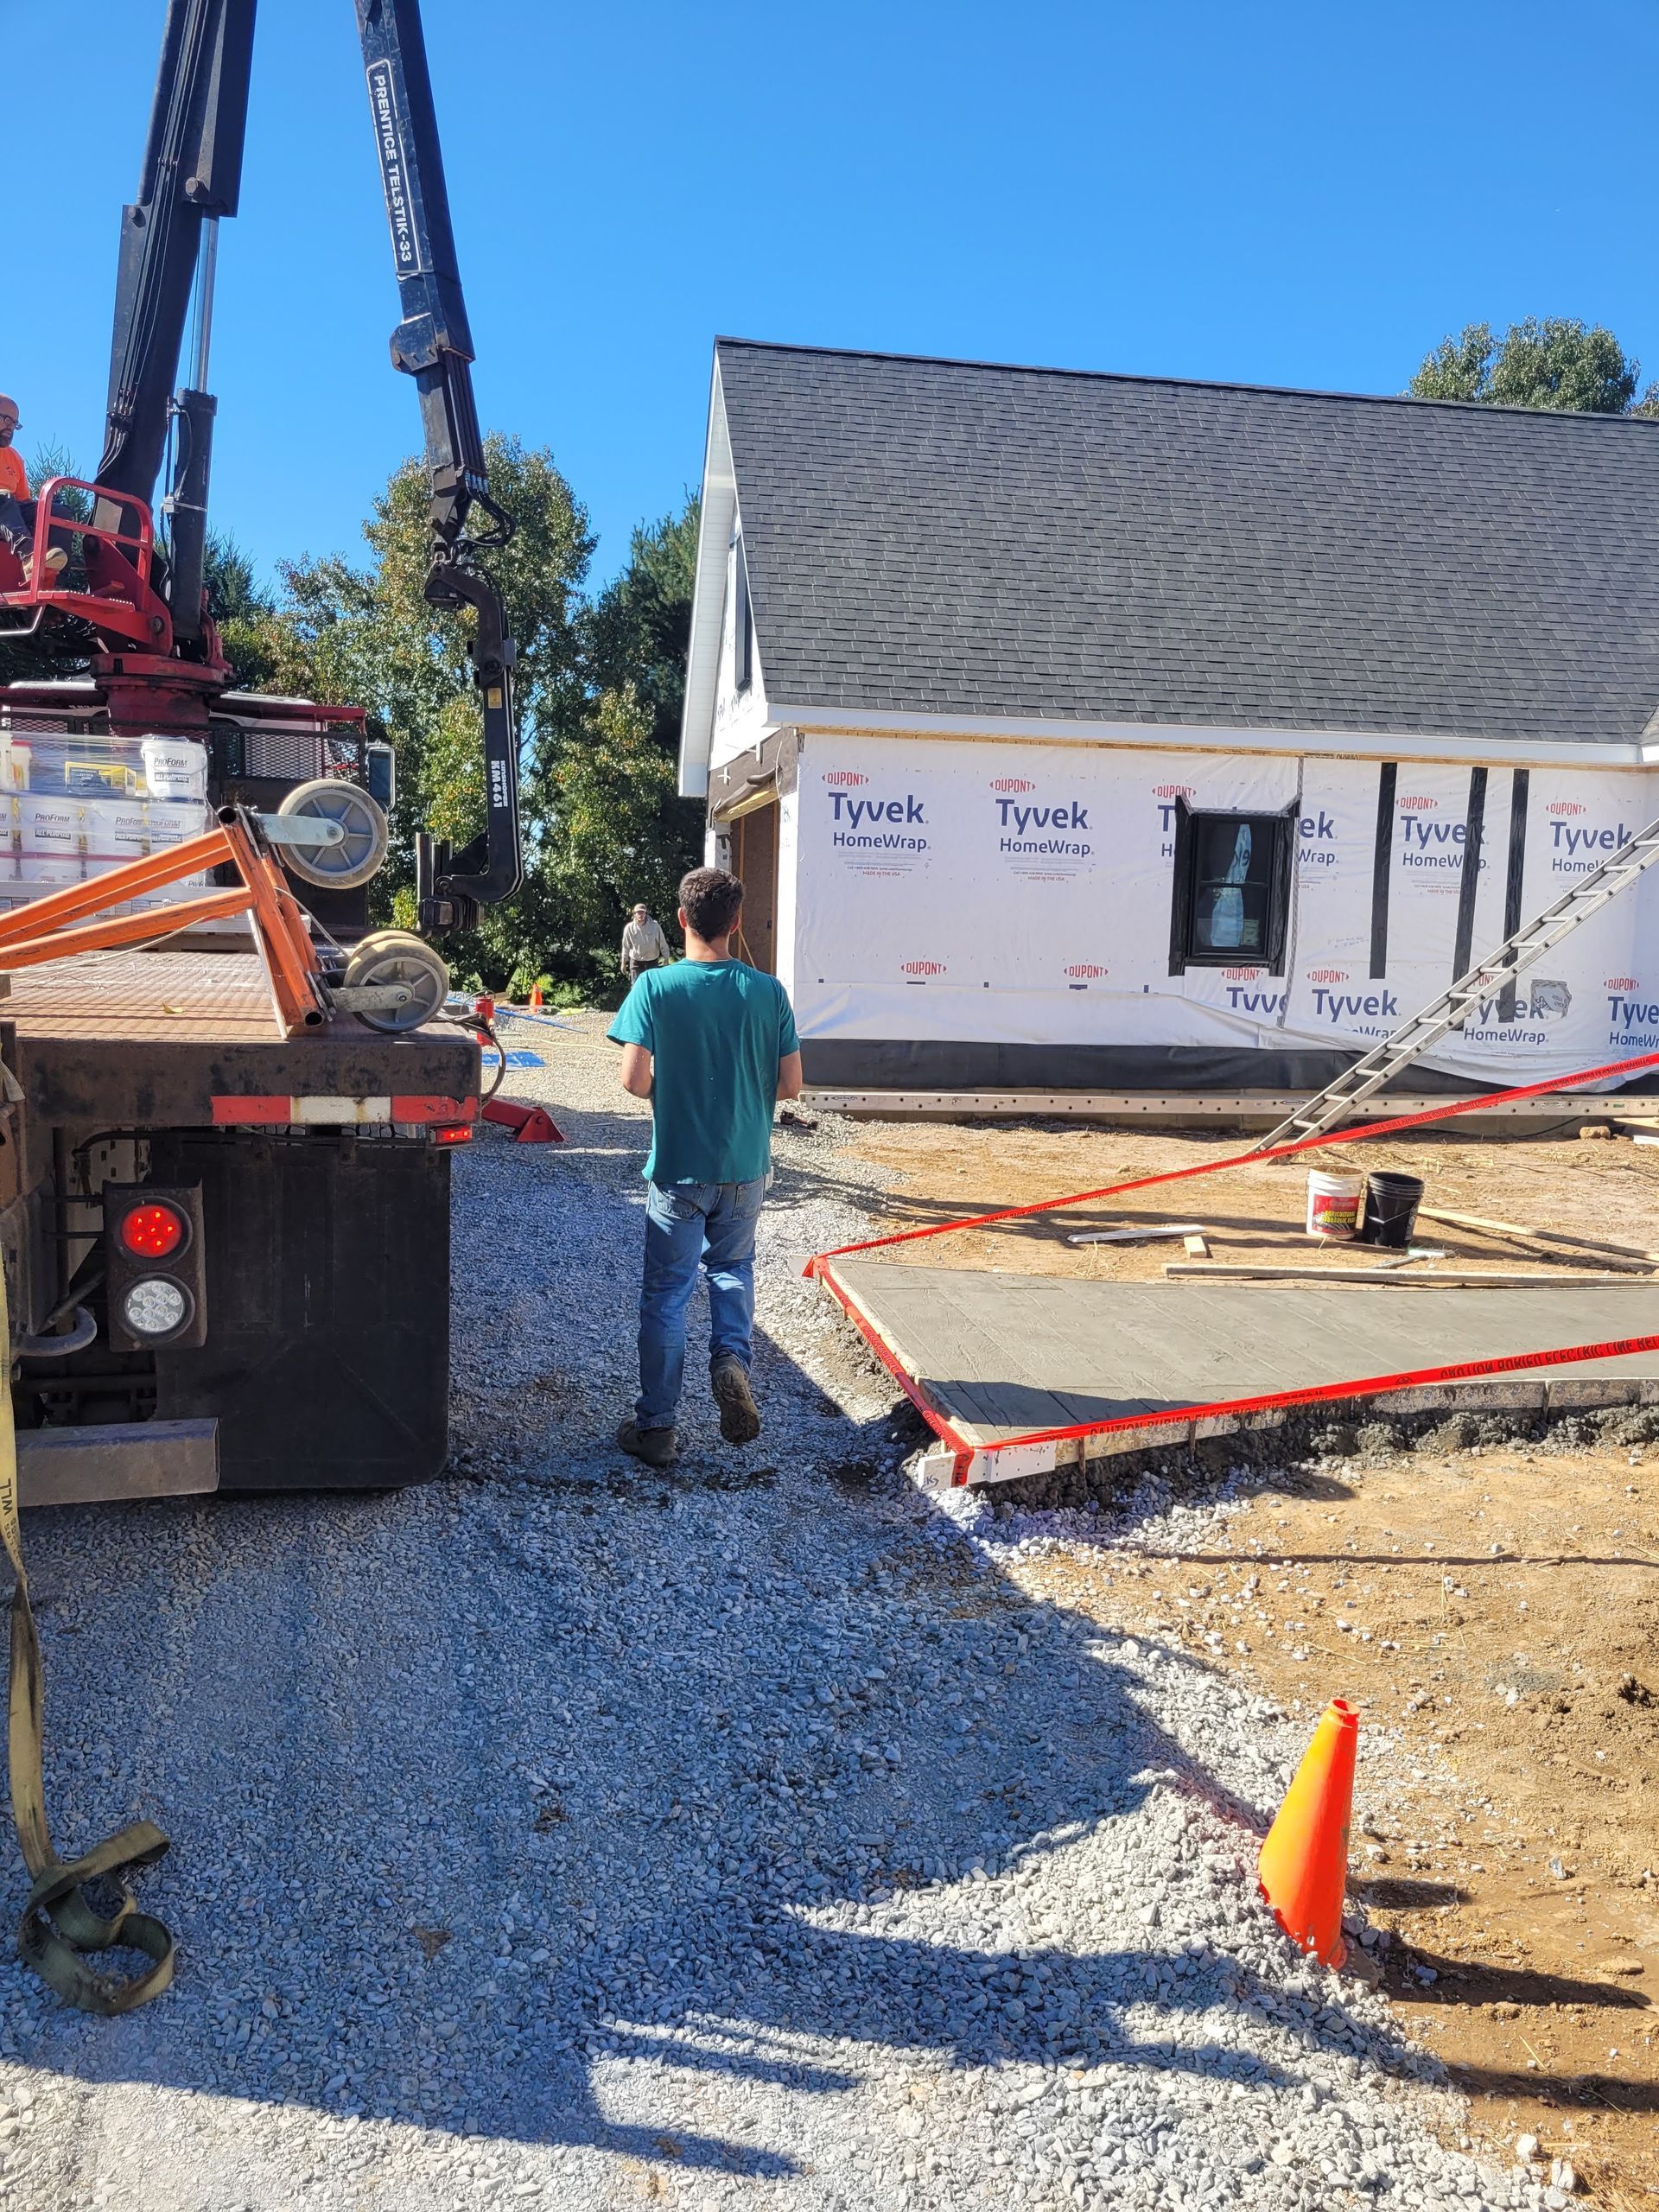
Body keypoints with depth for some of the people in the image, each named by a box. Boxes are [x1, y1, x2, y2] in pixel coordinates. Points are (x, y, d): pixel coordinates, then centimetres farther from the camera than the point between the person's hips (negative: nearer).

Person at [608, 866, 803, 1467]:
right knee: (732, 1266, 26)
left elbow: (634, 1080, -16)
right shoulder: (767, 991, -6)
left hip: (678, 1169, -2)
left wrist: (670, 1089, 5)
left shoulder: (655, 987, -12)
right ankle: (732, 1355, 0)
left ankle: (656, 1427, 17)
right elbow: (790, 1084, -4)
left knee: (666, 1294, 10)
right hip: (746, 1168, 2)